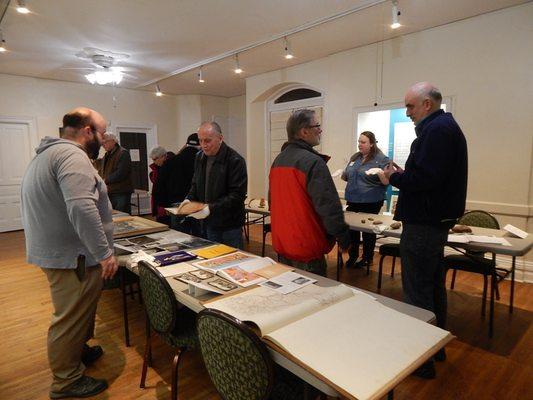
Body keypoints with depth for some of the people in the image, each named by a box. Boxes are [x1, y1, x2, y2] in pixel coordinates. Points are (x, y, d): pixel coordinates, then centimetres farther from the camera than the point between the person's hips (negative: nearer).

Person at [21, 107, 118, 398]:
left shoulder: (48, 153, 16)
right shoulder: (72, 155, -20)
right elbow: (82, 209, -33)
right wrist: (105, 253, -28)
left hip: (56, 250, 11)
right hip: (73, 256, -10)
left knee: (74, 312, 25)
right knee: (71, 317, 4)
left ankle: (78, 351, 43)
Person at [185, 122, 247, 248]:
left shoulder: (235, 161, -15)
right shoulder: (200, 157, 6)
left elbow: (237, 195, -20)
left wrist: (211, 208, -28)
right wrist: (189, 199, -3)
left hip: (229, 227, -6)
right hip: (208, 224, 6)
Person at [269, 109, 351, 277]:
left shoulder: (278, 160, 7)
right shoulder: (313, 162, -19)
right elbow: (329, 206, -22)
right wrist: (344, 238, -9)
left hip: (281, 244, 8)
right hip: (306, 249, -8)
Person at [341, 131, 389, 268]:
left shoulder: (381, 159, -6)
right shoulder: (355, 157, 11)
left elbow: (387, 182, -11)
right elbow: (348, 177, 21)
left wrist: (380, 172, -29)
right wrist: (344, 175, 0)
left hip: (370, 202, -5)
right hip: (353, 201, 5)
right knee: (351, 228, 9)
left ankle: (367, 258, 24)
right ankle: (352, 256, 26)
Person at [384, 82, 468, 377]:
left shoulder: (436, 130, -17)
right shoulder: (446, 127, 17)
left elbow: (426, 178, -27)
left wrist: (394, 178, -11)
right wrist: (403, 174, 7)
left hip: (423, 224, -11)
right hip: (437, 220, 11)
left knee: (417, 292, -1)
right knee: (433, 286, 20)